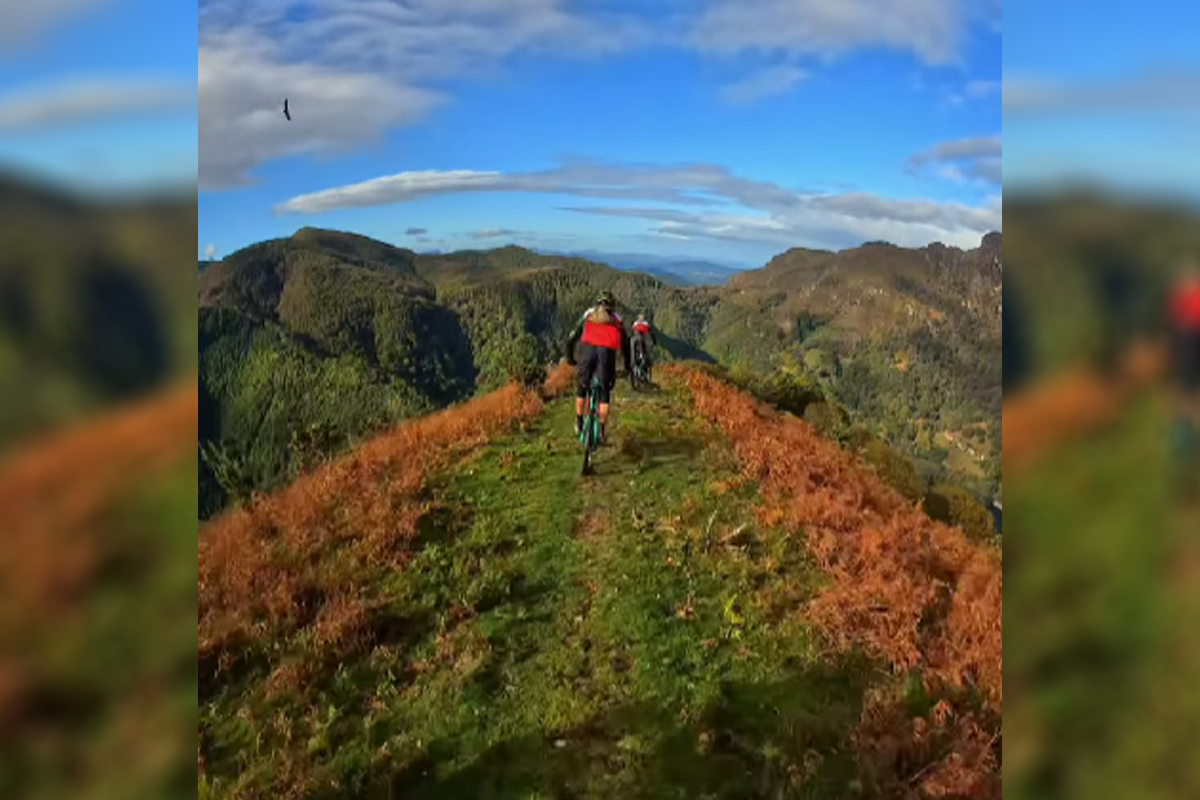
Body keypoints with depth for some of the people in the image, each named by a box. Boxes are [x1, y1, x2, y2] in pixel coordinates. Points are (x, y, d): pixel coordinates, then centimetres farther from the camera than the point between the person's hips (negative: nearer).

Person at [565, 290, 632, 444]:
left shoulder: (588, 315, 29)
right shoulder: (617, 319, 29)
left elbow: (571, 340, 31)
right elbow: (625, 345, 35)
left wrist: (570, 359, 46)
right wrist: (628, 367, 45)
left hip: (588, 350, 0)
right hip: (607, 352, 0)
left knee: (581, 387, 24)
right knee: (605, 395, 14)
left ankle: (579, 424, 23)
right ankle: (601, 431, 8)